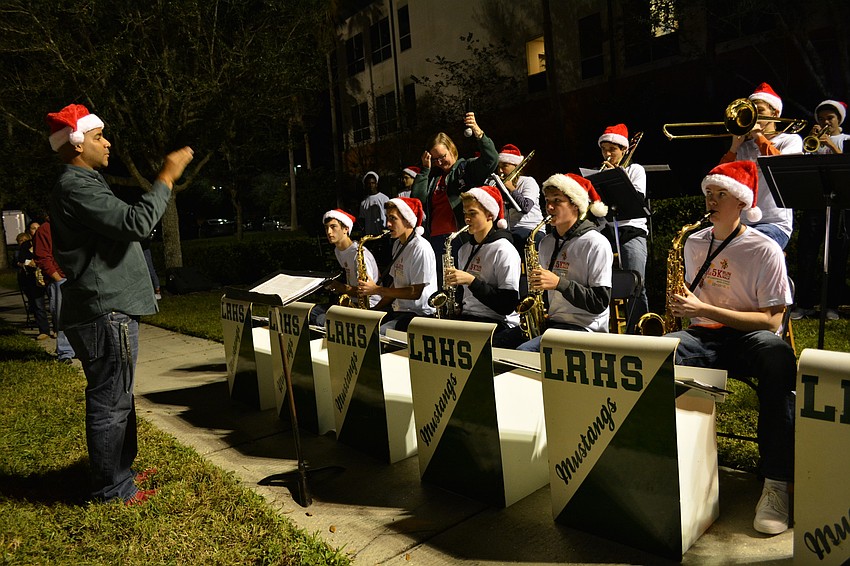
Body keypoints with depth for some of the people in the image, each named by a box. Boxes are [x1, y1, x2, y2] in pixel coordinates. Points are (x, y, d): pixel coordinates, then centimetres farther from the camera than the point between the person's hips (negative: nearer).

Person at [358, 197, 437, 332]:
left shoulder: (420, 248, -15)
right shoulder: (398, 244, 14)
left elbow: (416, 292, -18)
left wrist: (377, 290, -16)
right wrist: (375, 309, 6)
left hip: (419, 314, -8)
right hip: (398, 310, 9)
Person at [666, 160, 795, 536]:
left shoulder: (764, 250, -6)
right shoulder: (694, 243, 11)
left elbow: (771, 321, -13)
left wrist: (703, 309, -22)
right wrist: (681, 305, 0)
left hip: (749, 337, -3)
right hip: (703, 336, 4)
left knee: (778, 359, -40)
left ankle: (776, 483, -33)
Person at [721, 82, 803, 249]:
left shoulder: (791, 140, 9)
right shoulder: (743, 146, 19)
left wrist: (758, 135, -5)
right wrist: (734, 146, -3)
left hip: (775, 223, -4)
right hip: (741, 222, 4)